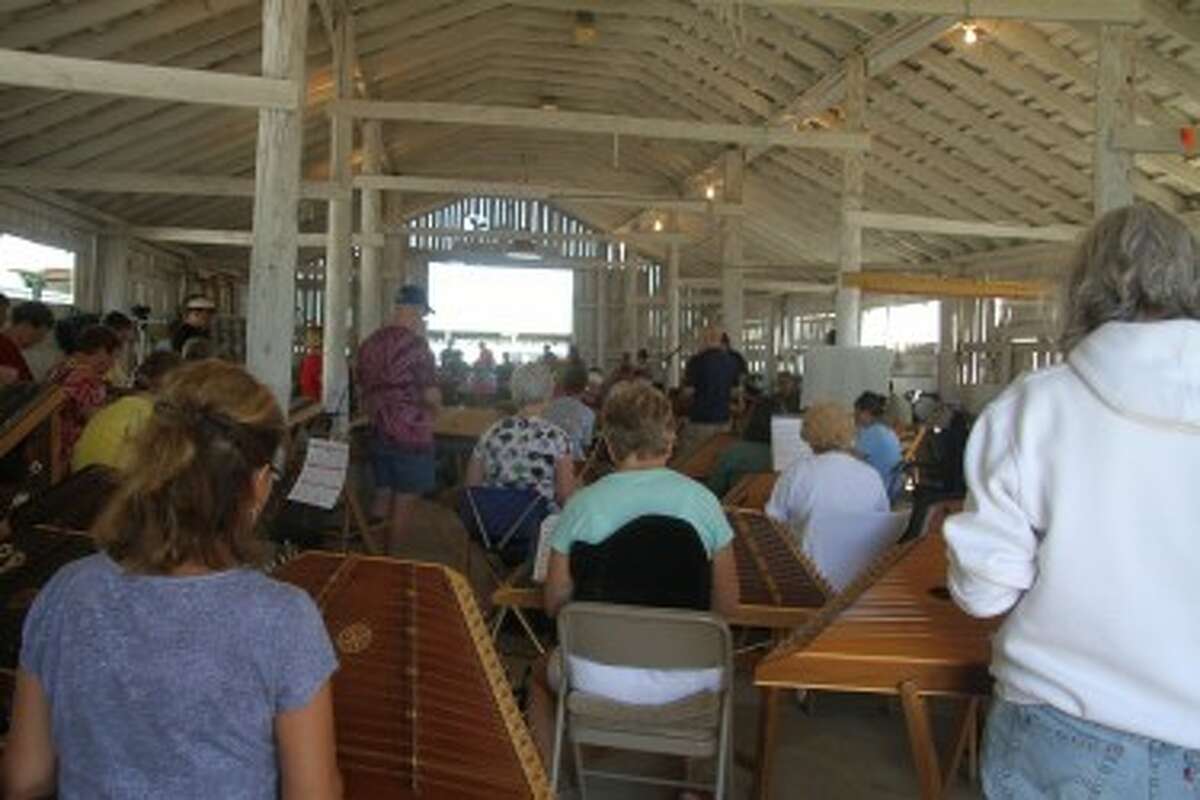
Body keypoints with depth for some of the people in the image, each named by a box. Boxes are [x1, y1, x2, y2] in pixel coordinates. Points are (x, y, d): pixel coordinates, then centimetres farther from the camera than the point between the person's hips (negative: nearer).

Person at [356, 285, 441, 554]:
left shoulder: (369, 343, 5)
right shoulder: (416, 345, -17)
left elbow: (364, 390, 14)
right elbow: (431, 396, -18)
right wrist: (433, 410, 3)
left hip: (378, 433, 7)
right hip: (411, 436, -7)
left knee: (381, 496, 17)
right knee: (404, 503, 5)